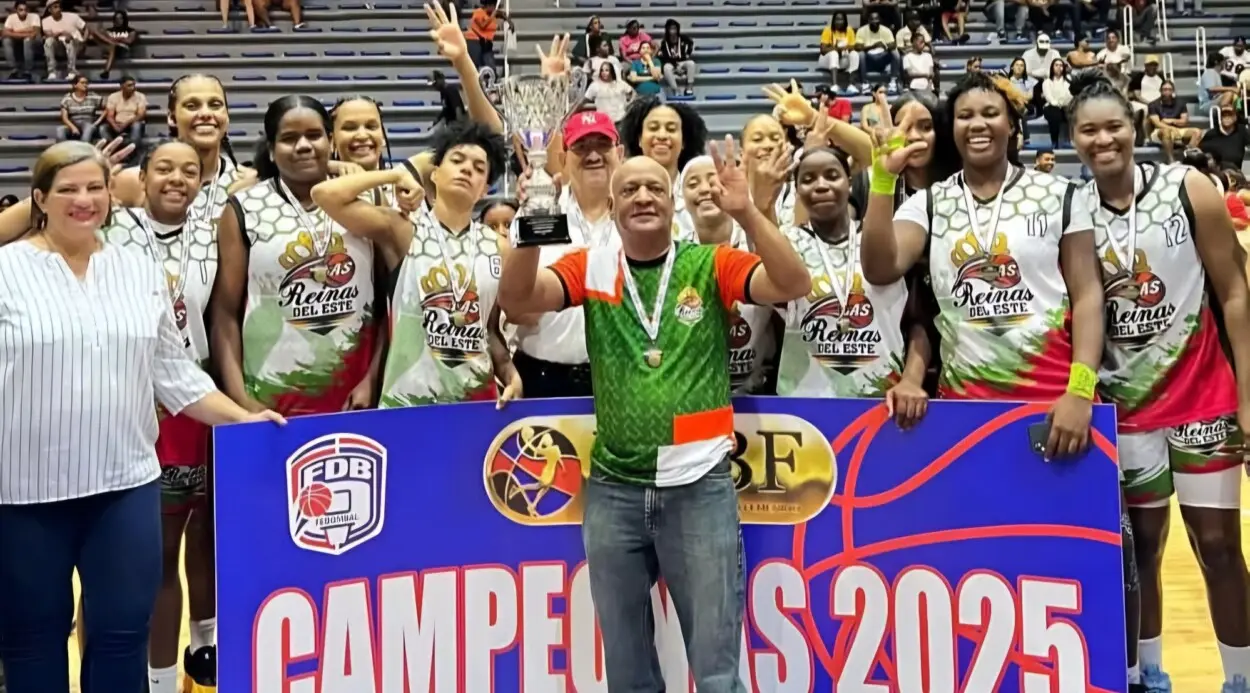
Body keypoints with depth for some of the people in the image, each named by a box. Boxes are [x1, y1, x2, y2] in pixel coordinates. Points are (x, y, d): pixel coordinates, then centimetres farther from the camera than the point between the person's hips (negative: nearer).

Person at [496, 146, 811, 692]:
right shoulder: (589, 268, 4)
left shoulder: (711, 265, 0)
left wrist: (746, 213, -25)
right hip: (611, 488, 2)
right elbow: (517, 300, -9)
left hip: (699, 484, -2)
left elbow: (795, 285, -13)